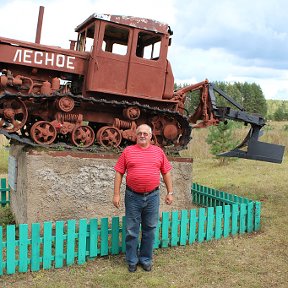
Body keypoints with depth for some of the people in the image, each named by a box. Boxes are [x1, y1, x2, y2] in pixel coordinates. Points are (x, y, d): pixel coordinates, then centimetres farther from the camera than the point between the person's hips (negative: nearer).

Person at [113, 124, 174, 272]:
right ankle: (132, 261, 23)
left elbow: (166, 172, 9)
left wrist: (170, 192, 5)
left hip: (152, 196, 2)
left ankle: (146, 259, 27)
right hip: (133, 196, -1)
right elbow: (119, 173, 0)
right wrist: (116, 194, -5)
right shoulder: (128, 151, 1)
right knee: (132, 230, 7)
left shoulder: (158, 151, 6)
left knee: (150, 230, 11)